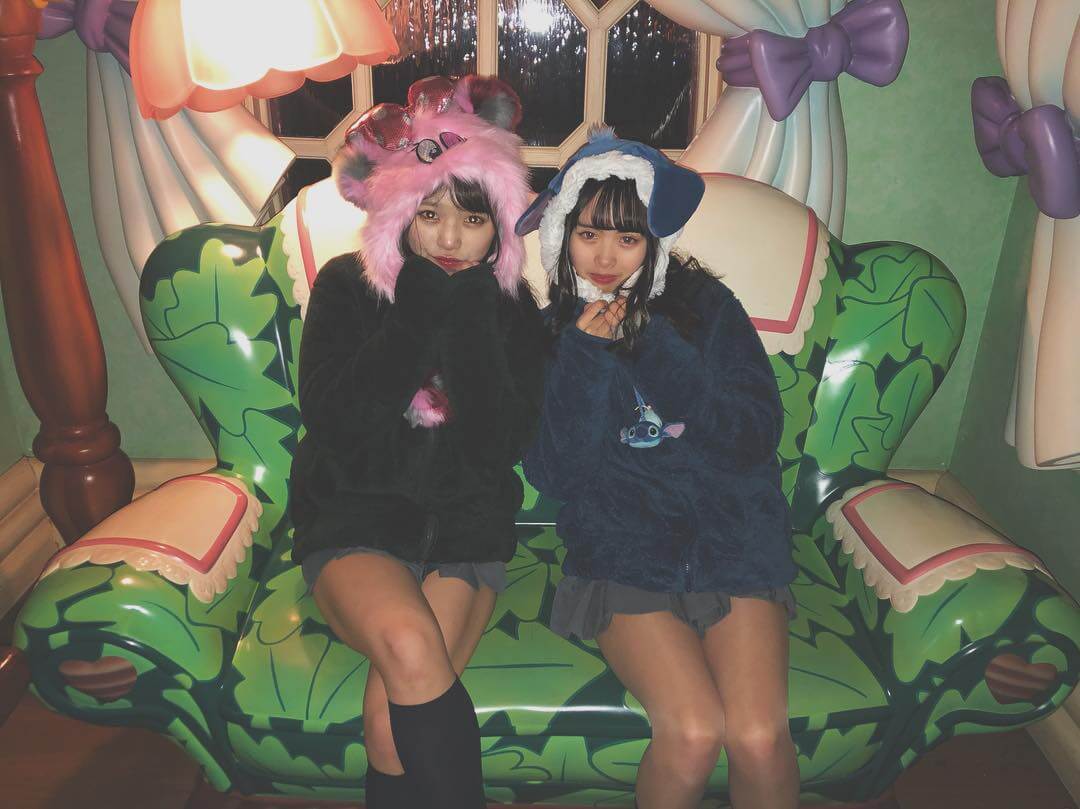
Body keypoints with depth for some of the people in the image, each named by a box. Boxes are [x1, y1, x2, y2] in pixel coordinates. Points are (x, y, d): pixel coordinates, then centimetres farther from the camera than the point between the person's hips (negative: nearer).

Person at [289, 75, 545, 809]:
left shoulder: (510, 307, 1)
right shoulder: (347, 289, -2)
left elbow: (501, 446, -10)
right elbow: (338, 429, -14)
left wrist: (471, 326, -16)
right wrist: (416, 316, -16)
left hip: (466, 530, 1)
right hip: (356, 524, 0)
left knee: (393, 711, -23)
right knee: (411, 648, -31)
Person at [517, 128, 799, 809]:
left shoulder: (706, 306, 4)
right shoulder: (552, 333, 6)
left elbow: (758, 435, -6)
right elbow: (553, 474, -3)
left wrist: (656, 351, -13)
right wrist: (584, 357, -13)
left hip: (733, 540, 1)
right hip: (626, 554, 0)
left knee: (759, 739, -20)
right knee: (692, 734, -22)